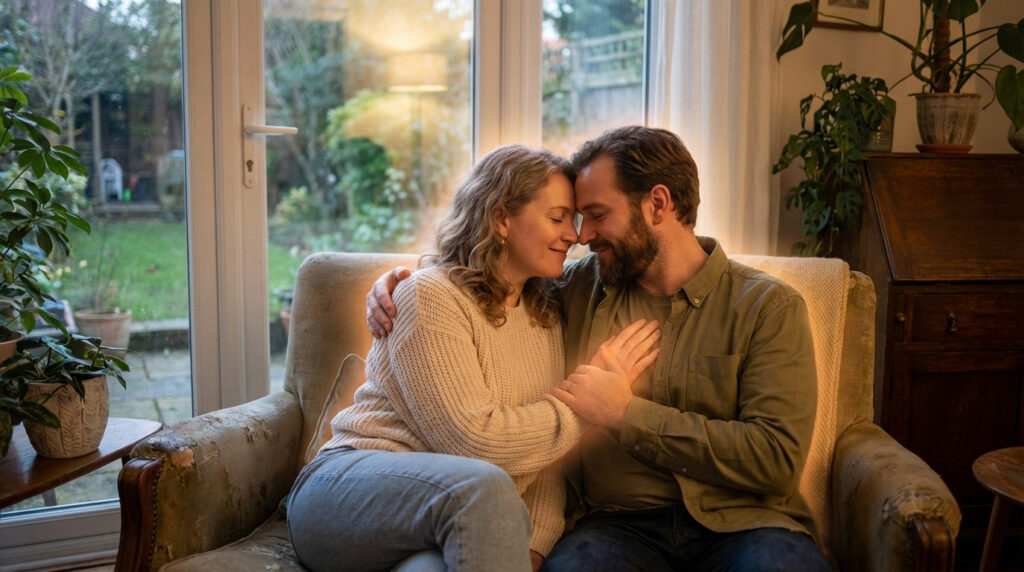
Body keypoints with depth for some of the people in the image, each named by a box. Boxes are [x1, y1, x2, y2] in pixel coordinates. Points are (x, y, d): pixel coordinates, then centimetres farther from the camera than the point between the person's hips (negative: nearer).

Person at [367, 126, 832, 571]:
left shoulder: (768, 306, 0)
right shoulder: (579, 288, 11)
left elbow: (777, 457, -10)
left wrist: (628, 415, -12)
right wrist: (403, 280, 8)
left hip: (739, 521, -1)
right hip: (622, 521, 1)